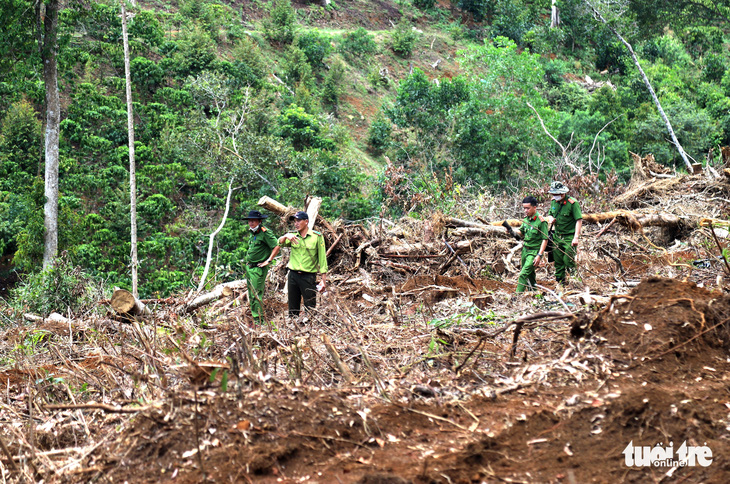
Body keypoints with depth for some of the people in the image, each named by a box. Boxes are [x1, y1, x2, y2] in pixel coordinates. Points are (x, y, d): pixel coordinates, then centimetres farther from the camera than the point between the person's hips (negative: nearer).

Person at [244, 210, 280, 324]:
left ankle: (259, 321, -9)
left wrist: (268, 261, -16)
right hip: (249, 267, 9)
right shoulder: (252, 233, 14)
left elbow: (277, 246, -18)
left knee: (256, 295, -12)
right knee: (251, 295, 12)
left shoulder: (265, 233, -13)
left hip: (258, 268, -9)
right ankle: (255, 317, 18)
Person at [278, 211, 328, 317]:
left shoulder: (317, 236, -1)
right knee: (293, 308, 9)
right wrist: (285, 236, -30)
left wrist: (324, 279, -7)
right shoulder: (293, 236, 9)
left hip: (308, 276, -4)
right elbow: (280, 243, -8)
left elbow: (322, 258, -2)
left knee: (310, 307, -3)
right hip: (293, 275, 4)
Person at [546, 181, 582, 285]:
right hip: (557, 236, 6)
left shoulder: (572, 203, -15)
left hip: (569, 237, -6)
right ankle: (559, 282, 18)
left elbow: (579, 220, -17)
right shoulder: (554, 202, 5)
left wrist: (576, 237, -23)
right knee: (558, 261, 9)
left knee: (568, 260, -9)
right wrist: (550, 218, -4)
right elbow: (550, 214, 23)